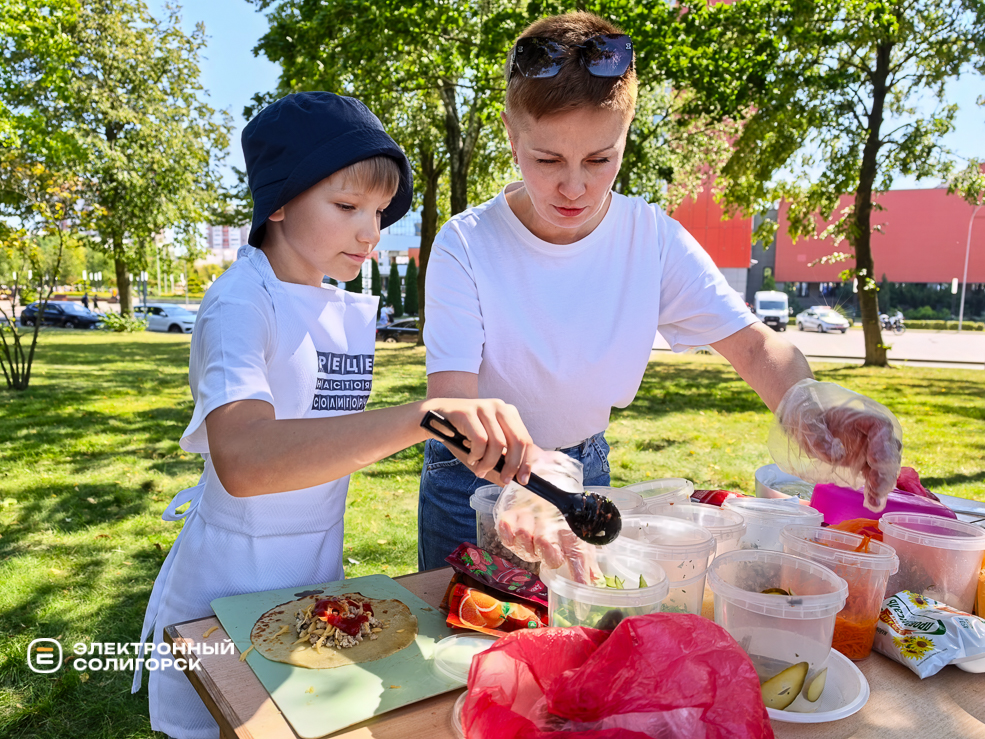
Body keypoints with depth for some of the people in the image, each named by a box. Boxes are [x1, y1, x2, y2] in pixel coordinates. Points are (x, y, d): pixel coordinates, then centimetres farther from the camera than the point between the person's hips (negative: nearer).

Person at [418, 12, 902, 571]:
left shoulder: (654, 238, -13)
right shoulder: (466, 245, -22)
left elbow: (756, 345, -12)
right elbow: (450, 399, -29)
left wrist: (809, 408, -35)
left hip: (586, 465, 3)